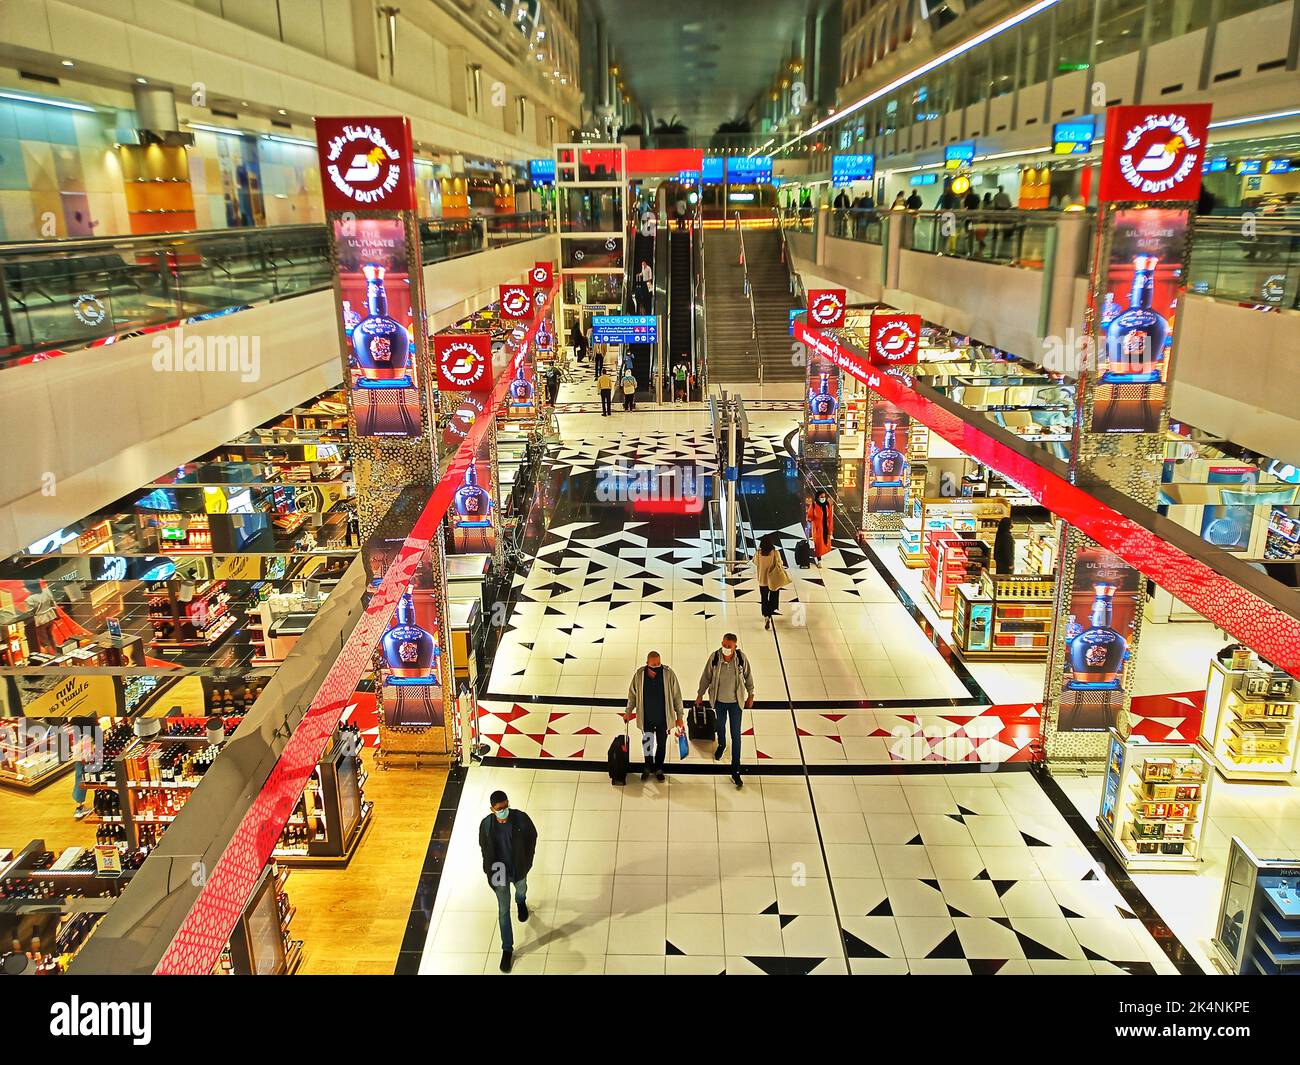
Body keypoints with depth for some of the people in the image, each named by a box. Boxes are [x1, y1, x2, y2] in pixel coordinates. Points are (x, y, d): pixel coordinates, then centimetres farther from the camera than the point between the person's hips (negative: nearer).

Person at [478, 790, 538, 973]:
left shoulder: (521, 818, -24)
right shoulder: (486, 824, -22)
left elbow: (532, 836, -5)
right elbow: (484, 847, -3)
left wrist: (528, 860, -3)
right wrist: (488, 869, 3)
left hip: (519, 869, 1)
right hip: (499, 872, -1)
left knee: (521, 890, 32)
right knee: (503, 910, 9)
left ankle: (521, 902, 70)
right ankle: (507, 949, 25)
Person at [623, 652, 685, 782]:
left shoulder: (668, 674, -17)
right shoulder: (639, 675, -14)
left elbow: (676, 696, -8)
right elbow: (632, 694, 3)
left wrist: (679, 717, -5)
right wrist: (629, 712, 10)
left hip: (663, 718, 0)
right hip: (646, 719, 1)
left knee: (662, 744, 16)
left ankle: (659, 769, 37)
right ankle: (647, 767, 40)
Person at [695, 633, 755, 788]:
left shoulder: (741, 658, -21)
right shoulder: (714, 657, -20)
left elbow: (748, 676, -3)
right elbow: (706, 677, -6)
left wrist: (750, 695, 5)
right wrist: (700, 694, 3)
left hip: (735, 701, -1)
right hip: (719, 700, 1)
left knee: (736, 735, 0)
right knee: (720, 725, 26)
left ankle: (735, 771, 8)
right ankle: (721, 745, 60)